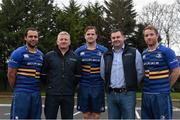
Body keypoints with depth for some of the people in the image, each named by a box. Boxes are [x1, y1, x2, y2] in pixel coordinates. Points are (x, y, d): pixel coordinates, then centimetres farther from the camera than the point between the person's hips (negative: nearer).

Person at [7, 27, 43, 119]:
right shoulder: (18, 53, -5)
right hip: (21, 93, -6)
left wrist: (36, 88, 11)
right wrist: (16, 89, 2)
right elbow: (11, 74, -5)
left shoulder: (41, 55, 13)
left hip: (36, 93, 6)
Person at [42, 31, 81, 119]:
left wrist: (71, 86, 5)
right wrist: (50, 84, 3)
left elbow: (78, 76, 11)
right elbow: (43, 74, 5)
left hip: (68, 95, 1)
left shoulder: (75, 57, 7)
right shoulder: (49, 56, 4)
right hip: (52, 95, -1)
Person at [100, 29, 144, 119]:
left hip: (127, 94, -3)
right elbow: (103, 74, 17)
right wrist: (109, 85, 11)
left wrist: (131, 84, 4)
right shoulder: (106, 56, 11)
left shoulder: (134, 53, 1)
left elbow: (140, 73, 1)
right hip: (111, 94, 4)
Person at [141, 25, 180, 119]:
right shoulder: (143, 54, 11)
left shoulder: (166, 51, -5)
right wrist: (147, 86, 9)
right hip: (146, 94, 6)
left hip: (161, 94, -5)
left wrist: (166, 86, -2)